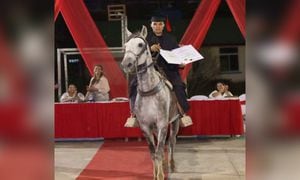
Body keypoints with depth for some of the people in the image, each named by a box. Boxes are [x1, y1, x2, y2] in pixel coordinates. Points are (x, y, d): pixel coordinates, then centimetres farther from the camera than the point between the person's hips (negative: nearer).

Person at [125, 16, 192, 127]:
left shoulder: (170, 39, 12)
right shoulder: (146, 39, 8)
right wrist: (150, 49, -18)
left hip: (168, 69, 0)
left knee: (178, 85, -24)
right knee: (135, 85, -21)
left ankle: (183, 114, -15)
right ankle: (133, 114, -11)